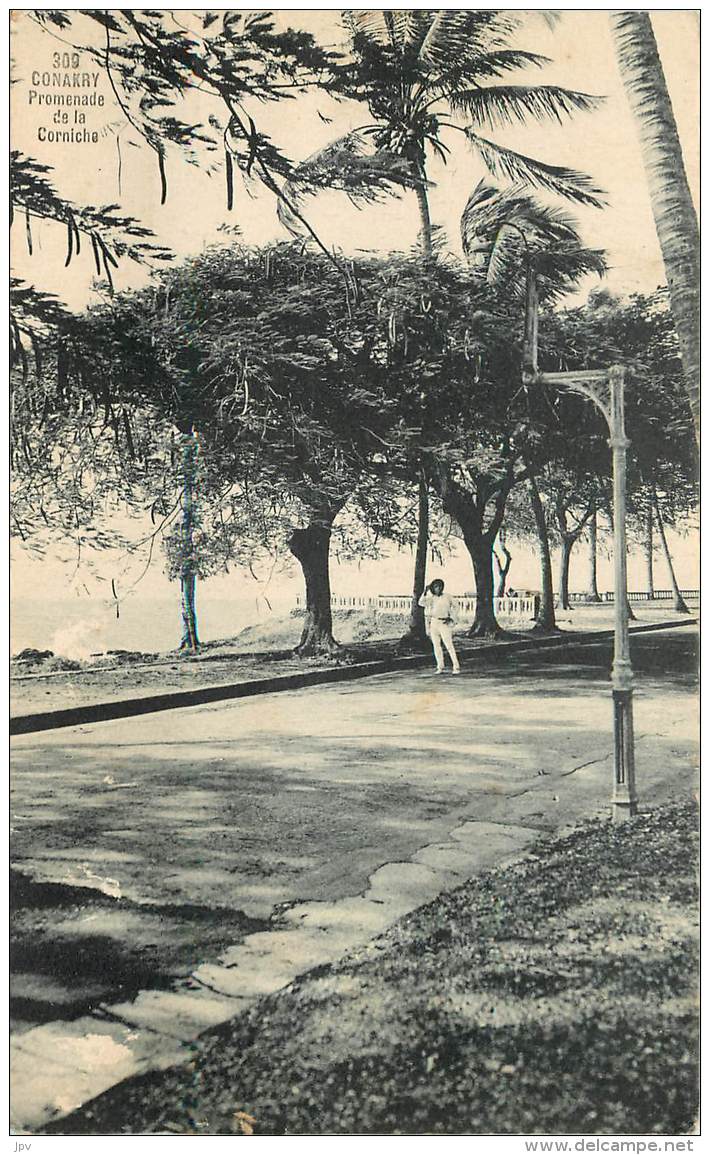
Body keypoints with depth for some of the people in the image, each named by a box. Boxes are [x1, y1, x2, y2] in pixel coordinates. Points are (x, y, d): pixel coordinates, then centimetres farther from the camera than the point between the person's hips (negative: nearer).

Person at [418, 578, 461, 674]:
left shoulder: (447, 597, 3)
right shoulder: (430, 598, 10)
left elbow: (455, 608, 8)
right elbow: (421, 602, -5)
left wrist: (452, 619, -3)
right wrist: (426, 592, -10)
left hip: (444, 623, -4)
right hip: (433, 624, 4)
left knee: (449, 645, -11)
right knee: (436, 646, 4)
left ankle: (456, 667, -10)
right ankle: (440, 667, 11)